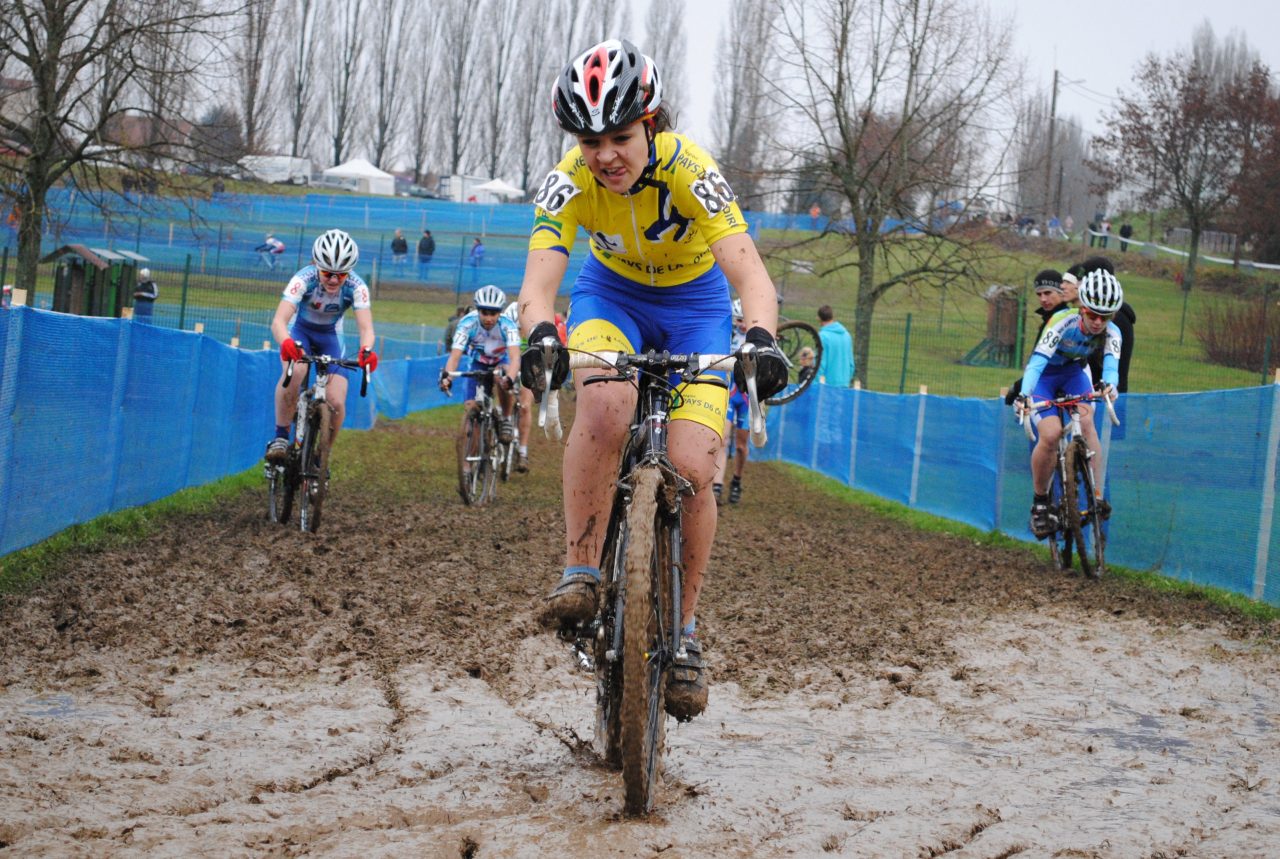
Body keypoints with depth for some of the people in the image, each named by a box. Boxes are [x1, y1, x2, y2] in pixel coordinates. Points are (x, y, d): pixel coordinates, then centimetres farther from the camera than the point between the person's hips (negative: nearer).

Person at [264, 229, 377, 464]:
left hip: (331, 338, 2)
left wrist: (366, 350, -58)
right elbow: (278, 321, -42)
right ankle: (281, 437, -21)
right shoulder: (304, 279, -31)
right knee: (293, 372, -36)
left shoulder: (356, 287, -26)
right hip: (300, 331, -2)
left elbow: (366, 327, -35)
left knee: (336, 403, -16)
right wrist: (286, 343, -64)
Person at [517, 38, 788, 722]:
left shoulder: (690, 171, -32)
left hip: (695, 301, -1)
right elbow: (538, 281, -37)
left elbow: (750, 274, -41)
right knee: (604, 408, -34)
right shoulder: (567, 183, -26)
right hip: (611, 293, 1)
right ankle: (579, 578, -21)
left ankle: (683, 632, 3)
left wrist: (761, 340, -61)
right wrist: (540, 335, -59)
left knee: (690, 471, -17)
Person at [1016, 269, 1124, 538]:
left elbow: (1111, 364, -39)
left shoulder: (1111, 333, -22)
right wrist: (1025, 395, -61)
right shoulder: (1062, 324, -33)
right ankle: (1039, 503, -3)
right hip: (1043, 375, -3)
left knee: (1086, 421, -27)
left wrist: (1109, 385, -64)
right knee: (1050, 434, -23)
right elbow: (1037, 361, -44)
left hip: (1074, 373, 3)